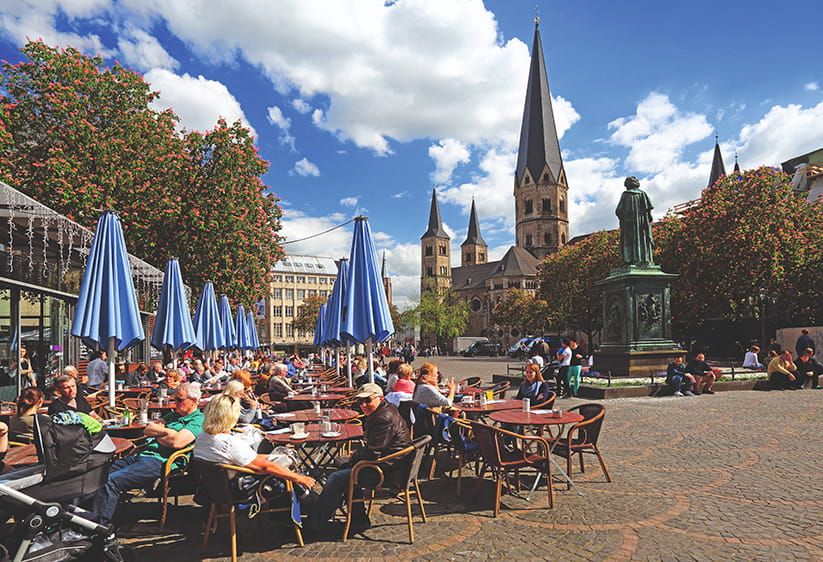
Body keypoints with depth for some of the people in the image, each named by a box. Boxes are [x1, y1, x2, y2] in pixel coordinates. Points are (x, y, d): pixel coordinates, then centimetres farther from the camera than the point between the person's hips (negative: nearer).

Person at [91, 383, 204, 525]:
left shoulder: (198, 421, -6)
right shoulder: (174, 414, 23)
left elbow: (176, 442, -21)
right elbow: (147, 430, 16)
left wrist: (157, 435, -1)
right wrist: (166, 431, -2)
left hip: (159, 462, -10)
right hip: (143, 455, 10)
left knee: (112, 481, -20)